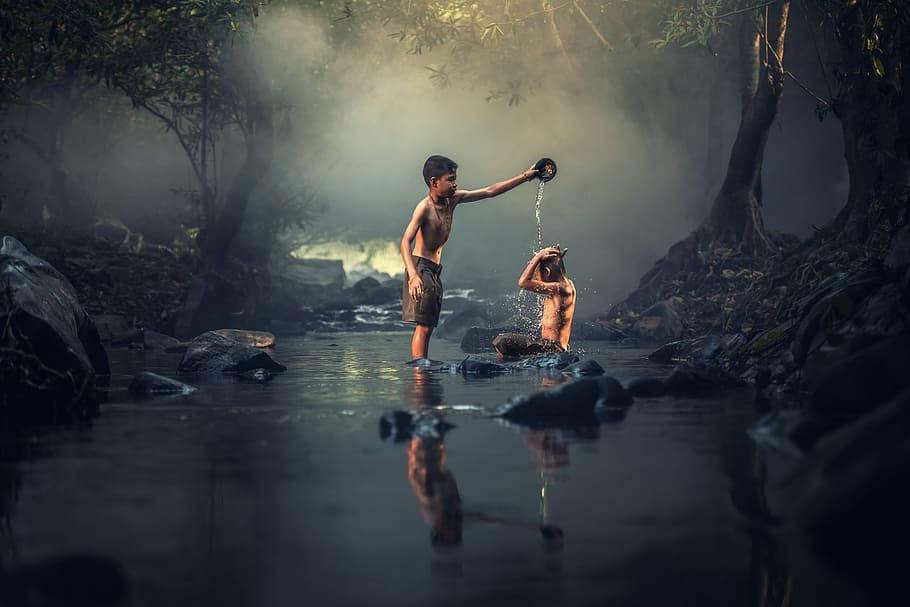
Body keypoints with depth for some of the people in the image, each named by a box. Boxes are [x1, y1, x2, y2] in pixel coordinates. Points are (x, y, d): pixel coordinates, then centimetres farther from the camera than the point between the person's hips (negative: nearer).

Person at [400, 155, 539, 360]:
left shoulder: (452, 199, 9)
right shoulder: (424, 207, -15)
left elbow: (489, 191, 16)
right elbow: (405, 242, -26)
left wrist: (525, 177, 15)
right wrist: (413, 276, -40)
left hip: (434, 273, 9)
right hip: (421, 268, -9)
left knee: (427, 327, 6)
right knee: (423, 326, -14)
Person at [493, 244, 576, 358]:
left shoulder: (561, 288, -18)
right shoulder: (566, 284, 12)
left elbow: (523, 282, -21)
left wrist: (538, 257, -13)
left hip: (552, 348, -11)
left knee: (500, 342, -22)